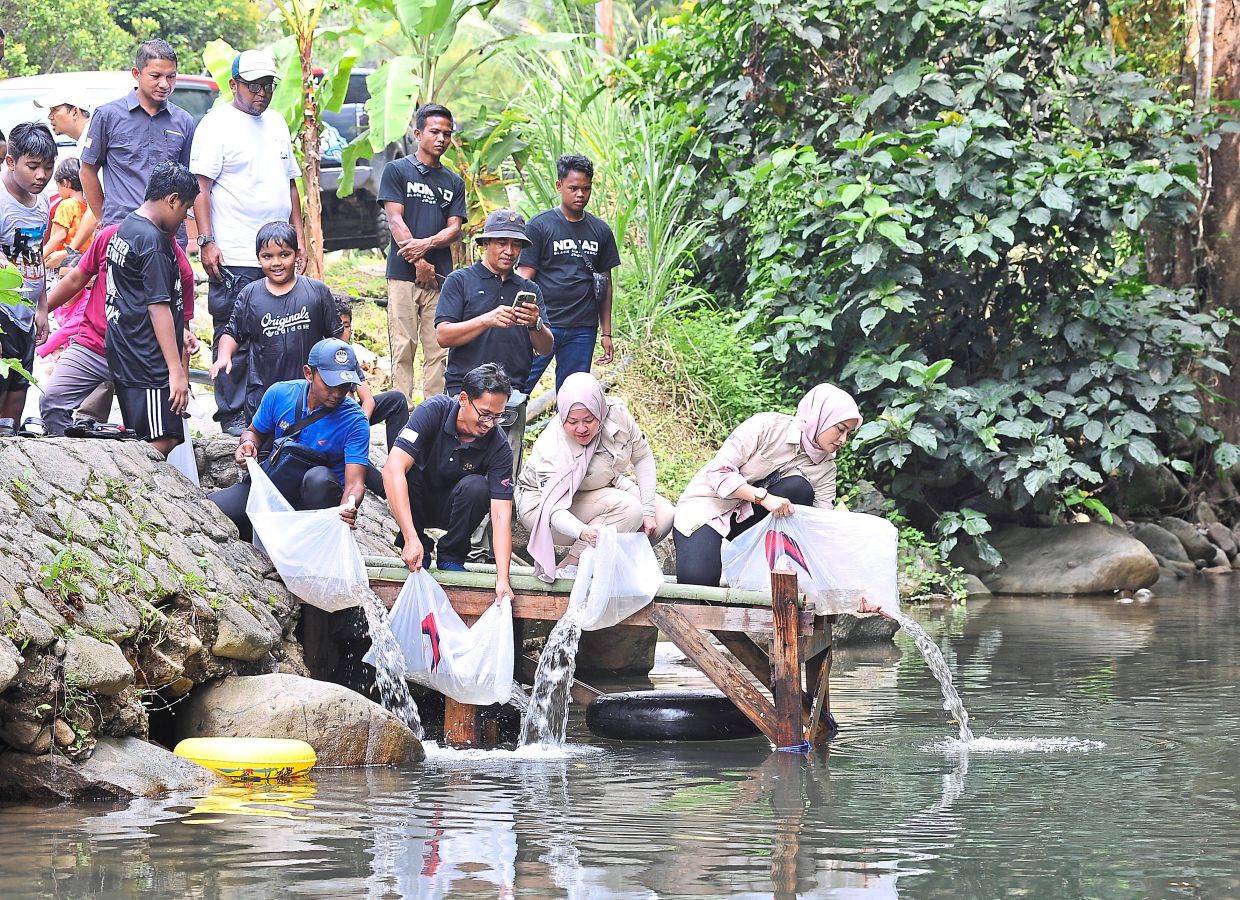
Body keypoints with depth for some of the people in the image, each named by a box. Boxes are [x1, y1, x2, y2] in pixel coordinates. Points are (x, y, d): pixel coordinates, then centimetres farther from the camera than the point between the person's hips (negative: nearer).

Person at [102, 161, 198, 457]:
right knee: (162, 441, -12)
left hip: (122, 353, 10)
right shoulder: (152, 241, -15)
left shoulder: (125, 228, 15)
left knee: (139, 441, 10)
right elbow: (158, 308, -18)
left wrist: (179, 335, 33)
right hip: (148, 363, -10)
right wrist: (177, 370, -18)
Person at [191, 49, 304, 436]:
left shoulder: (276, 123, 17)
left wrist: (299, 236, 18)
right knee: (233, 338, -2)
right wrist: (206, 241, -17)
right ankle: (233, 415, 2)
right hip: (234, 258, -7)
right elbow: (201, 187, -10)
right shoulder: (217, 124, -5)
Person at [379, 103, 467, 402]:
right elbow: (395, 220, -3)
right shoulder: (397, 171, 6)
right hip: (403, 275, -3)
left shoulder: (453, 183, 17)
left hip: (440, 276, 4)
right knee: (403, 348, -6)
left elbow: (455, 229, 8)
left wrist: (426, 244, -13)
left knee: (439, 351, -1)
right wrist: (419, 263, -11)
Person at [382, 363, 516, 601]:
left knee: (476, 487, -31)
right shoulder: (433, 411, -27)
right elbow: (393, 470, -37)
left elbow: (501, 514, -26)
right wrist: (411, 539, -45)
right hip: (415, 502, -1)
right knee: (408, 472, -34)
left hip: (451, 507, 1)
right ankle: (421, 550, -10)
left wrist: (502, 580, -39)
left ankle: (451, 556, -8)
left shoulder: (498, 447, -22)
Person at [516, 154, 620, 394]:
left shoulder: (601, 231, 12)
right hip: (542, 326, -3)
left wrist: (606, 333, 13)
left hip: (582, 331, 3)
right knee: (517, 388, -9)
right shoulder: (540, 226, 0)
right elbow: (524, 276, -2)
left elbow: (605, 283, 17)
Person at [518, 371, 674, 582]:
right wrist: (582, 532, -61)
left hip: (603, 488, 7)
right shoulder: (551, 449, -34)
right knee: (628, 509, -30)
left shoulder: (617, 414, -22)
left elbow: (642, 458, -6)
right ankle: (569, 566, -24)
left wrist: (648, 509, -12)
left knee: (663, 517, -10)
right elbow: (555, 511, -40)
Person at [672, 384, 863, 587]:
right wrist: (765, 498, -32)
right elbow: (718, 472, -20)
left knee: (798, 488, -25)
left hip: (749, 518, 5)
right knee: (698, 578, -32)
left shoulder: (826, 467, -2)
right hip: (710, 503, -5)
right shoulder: (767, 426, -18)